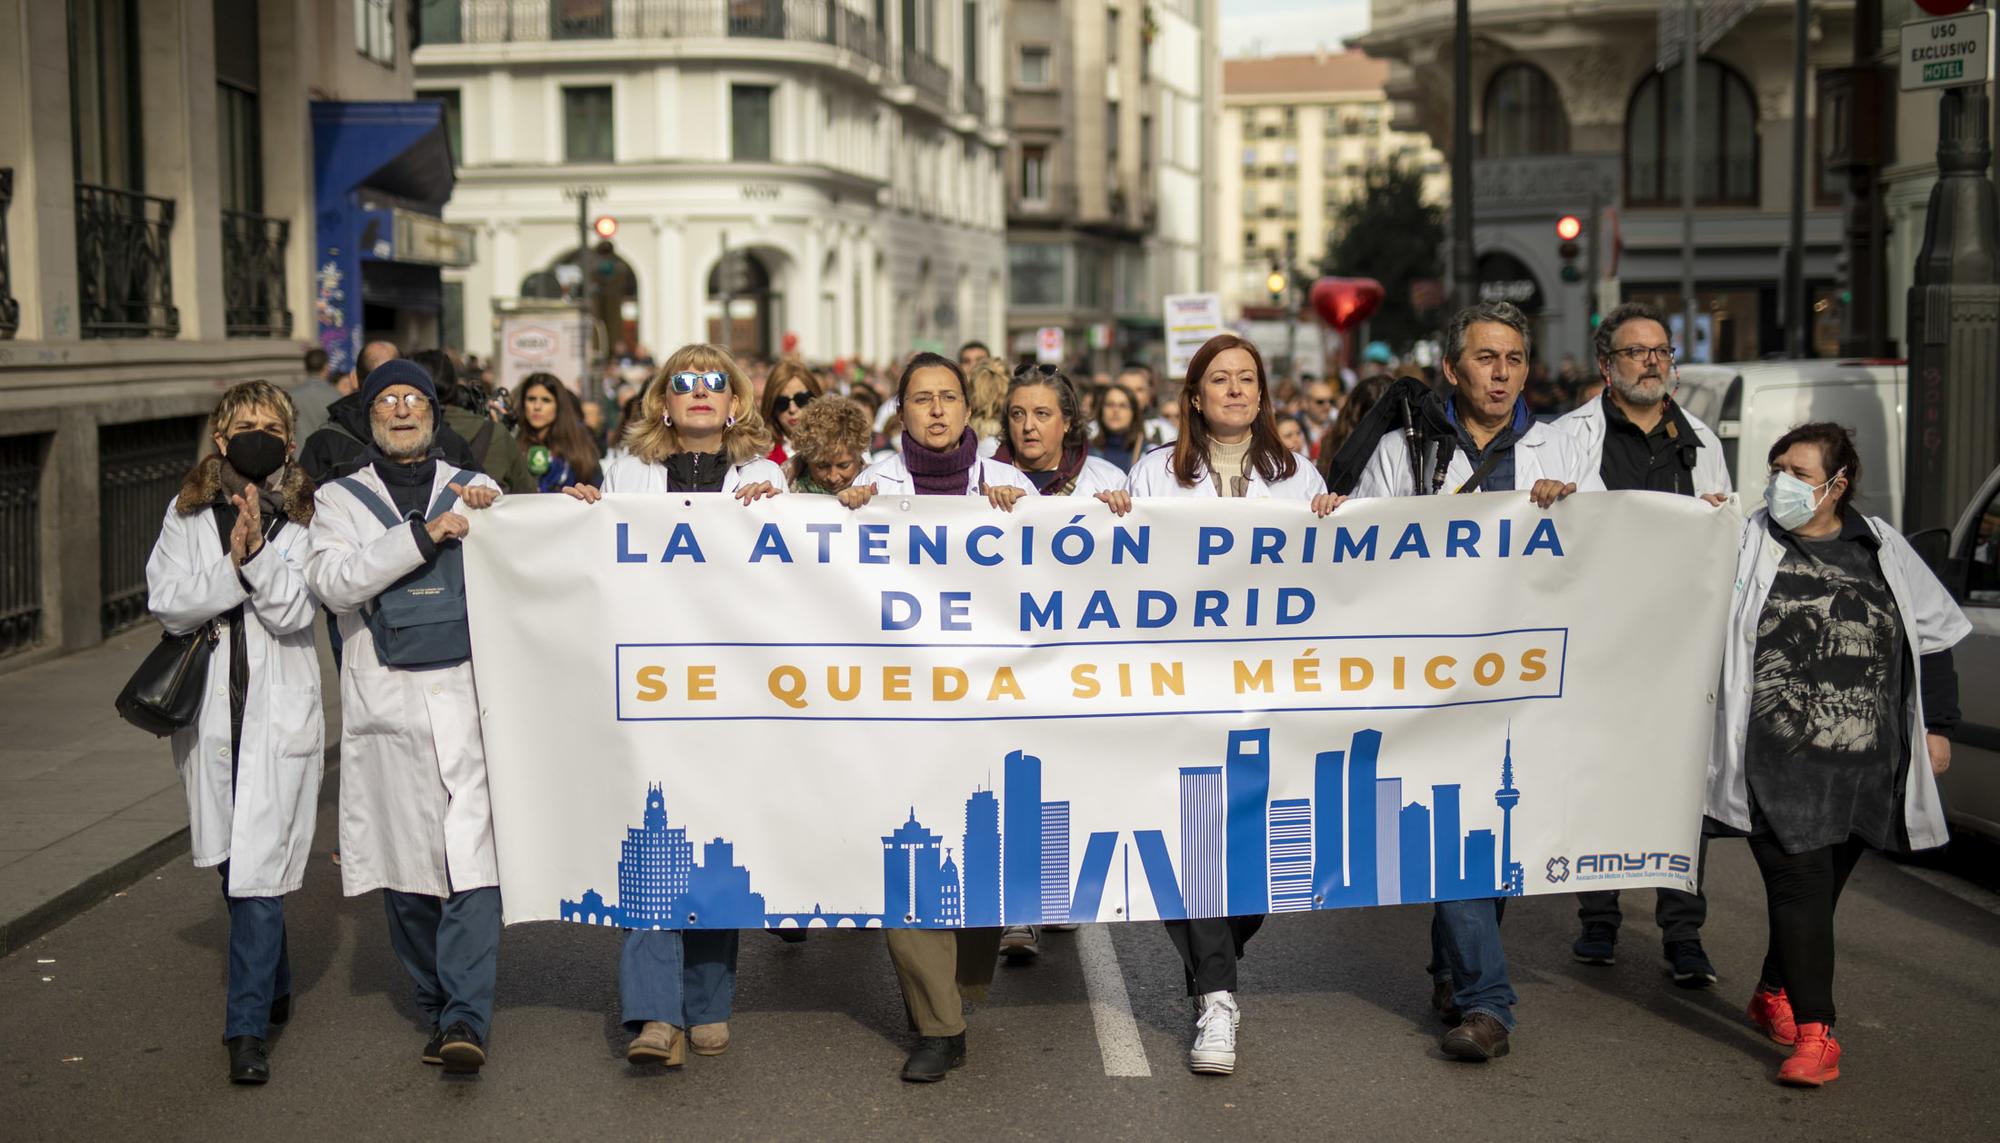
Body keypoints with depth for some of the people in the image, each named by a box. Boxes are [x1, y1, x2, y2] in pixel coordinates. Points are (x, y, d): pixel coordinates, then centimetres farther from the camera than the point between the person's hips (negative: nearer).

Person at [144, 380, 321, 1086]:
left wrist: (259, 550, -23)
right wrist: (234, 566, -17)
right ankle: (274, 987, 35)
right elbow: (167, 604, -4)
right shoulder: (188, 514, 6)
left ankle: (249, 1028, -7)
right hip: (210, 707, 3)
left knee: (259, 867, -10)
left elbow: (295, 610, -10)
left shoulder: (307, 516, 0)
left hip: (282, 711, -3)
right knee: (230, 861, 14)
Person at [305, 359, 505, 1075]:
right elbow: (332, 581, -6)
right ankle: (435, 1004, 17)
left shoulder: (475, 491, 17)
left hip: (469, 695, 0)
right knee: (407, 861, 3)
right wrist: (422, 535, -14)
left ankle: (465, 1018, -15)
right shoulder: (341, 500, 13)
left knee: (472, 855, -12)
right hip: (386, 704, 1)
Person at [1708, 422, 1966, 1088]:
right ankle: (1815, 1033, -8)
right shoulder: (1748, 545, 5)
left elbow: (1934, 638, 19)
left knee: (1819, 888, 11)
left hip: (1866, 768, 3)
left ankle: (1775, 994, 33)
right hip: (1778, 763, -3)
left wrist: (1937, 726, 17)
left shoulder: (1882, 551, 11)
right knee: (1800, 885, -9)